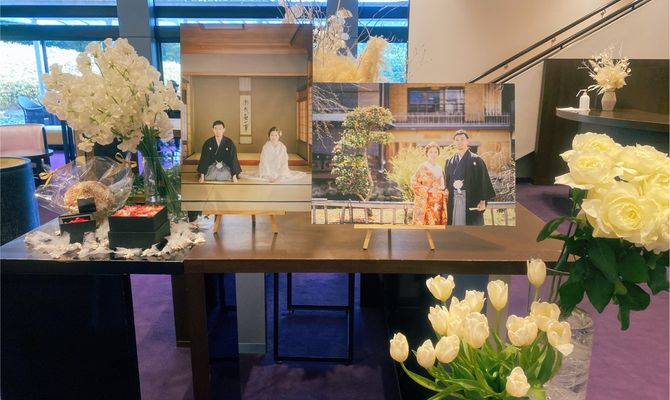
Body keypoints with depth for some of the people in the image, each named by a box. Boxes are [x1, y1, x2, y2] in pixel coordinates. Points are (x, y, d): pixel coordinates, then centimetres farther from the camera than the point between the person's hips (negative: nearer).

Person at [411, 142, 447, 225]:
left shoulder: (439, 168, 15)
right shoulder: (423, 167, -4)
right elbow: (414, 184, -8)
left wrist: (444, 192, 4)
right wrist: (428, 190, -14)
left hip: (438, 204, 6)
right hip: (425, 204, -6)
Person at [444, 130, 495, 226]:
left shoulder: (476, 160, 1)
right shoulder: (449, 162, 13)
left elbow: (483, 180, -4)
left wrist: (483, 201, -11)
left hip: (472, 201, -3)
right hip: (453, 201, 3)